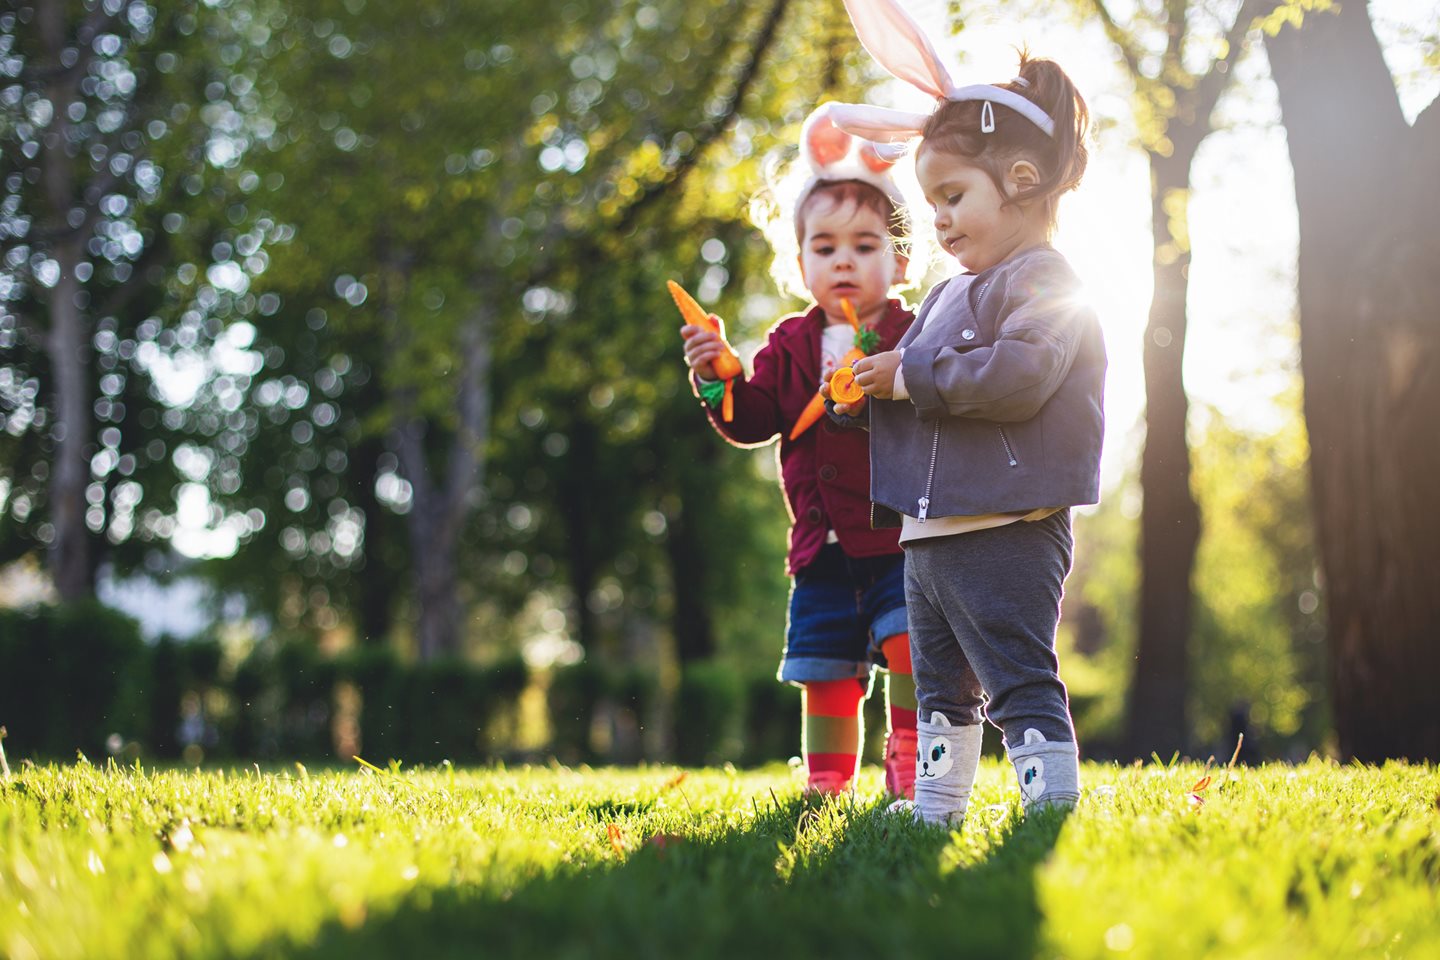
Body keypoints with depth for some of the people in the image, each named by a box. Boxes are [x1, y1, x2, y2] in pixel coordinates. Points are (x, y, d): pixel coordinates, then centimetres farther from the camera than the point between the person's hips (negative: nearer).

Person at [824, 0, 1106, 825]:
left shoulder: (1045, 284, -10)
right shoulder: (951, 296, 20)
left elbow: (1021, 374, -26)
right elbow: (916, 384, 27)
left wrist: (913, 377, -18)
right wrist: (864, 390, 6)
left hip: (1004, 534, -10)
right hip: (929, 533, 10)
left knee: (1022, 680, -10)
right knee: (942, 687, 17)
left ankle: (1054, 809, -7)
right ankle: (937, 811, 27)